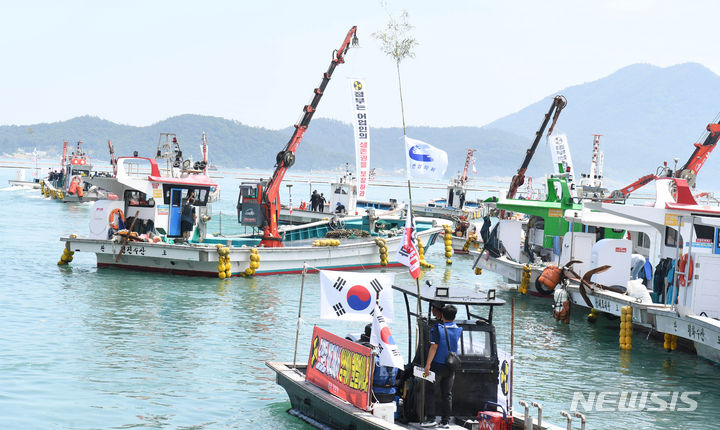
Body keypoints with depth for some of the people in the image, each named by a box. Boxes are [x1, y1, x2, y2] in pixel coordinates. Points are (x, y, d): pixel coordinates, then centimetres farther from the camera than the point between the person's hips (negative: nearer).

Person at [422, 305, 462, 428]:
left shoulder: (437, 329, -10)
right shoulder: (458, 330, 3)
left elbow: (434, 347, -15)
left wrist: (428, 364, -14)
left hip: (437, 366, -4)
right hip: (451, 367, 4)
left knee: (433, 393, 3)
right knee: (447, 394, 8)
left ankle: (431, 419, 0)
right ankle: (445, 421, 8)